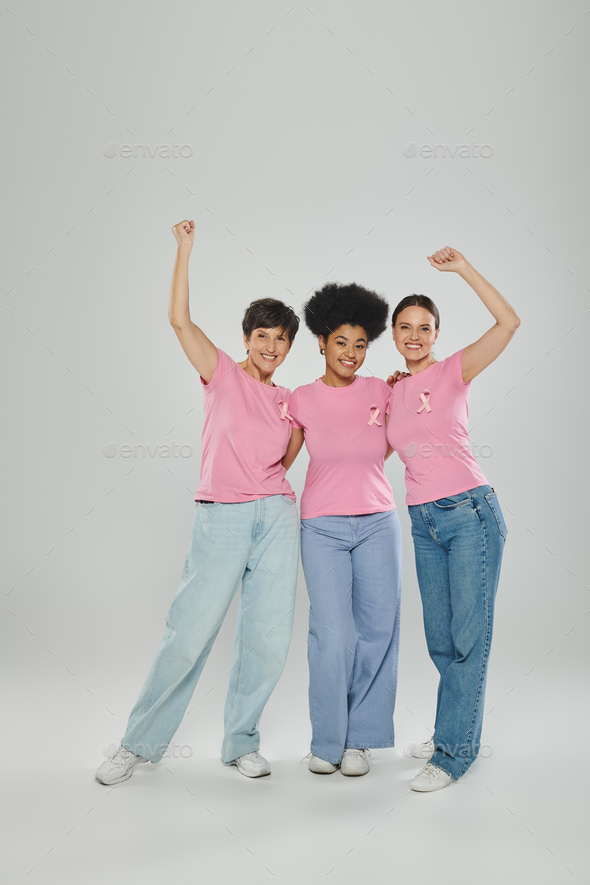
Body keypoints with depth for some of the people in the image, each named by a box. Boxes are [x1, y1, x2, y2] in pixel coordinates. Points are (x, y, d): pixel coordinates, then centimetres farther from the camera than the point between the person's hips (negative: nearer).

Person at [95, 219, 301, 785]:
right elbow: (180, 319, -4)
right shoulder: (222, 374, 6)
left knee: (268, 636, 3)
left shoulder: (289, 401, 16)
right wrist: (185, 247, -2)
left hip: (277, 515, 4)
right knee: (189, 632, -2)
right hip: (221, 516, -4)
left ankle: (241, 742, 21)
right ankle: (142, 742, 16)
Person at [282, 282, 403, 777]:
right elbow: (279, 462, 8)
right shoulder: (302, 400, 1)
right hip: (323, 527, -2)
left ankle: (359, 738, 20)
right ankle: (327, 741, 14)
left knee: (378, 631, 2)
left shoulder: (380, 392, 4)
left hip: (378, 524, 2)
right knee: (333, 636, -7)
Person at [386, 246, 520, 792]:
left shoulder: (454, 371, -2)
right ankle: (458, 732, 29)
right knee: (441, 639, 12)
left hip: (470, 512, -5)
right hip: (423, 521, 5)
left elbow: (509, 322, -15)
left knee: (468, 636, -2)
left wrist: (463, 268, -14)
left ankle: (454, 751, 9)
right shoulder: (391, 392, 13)